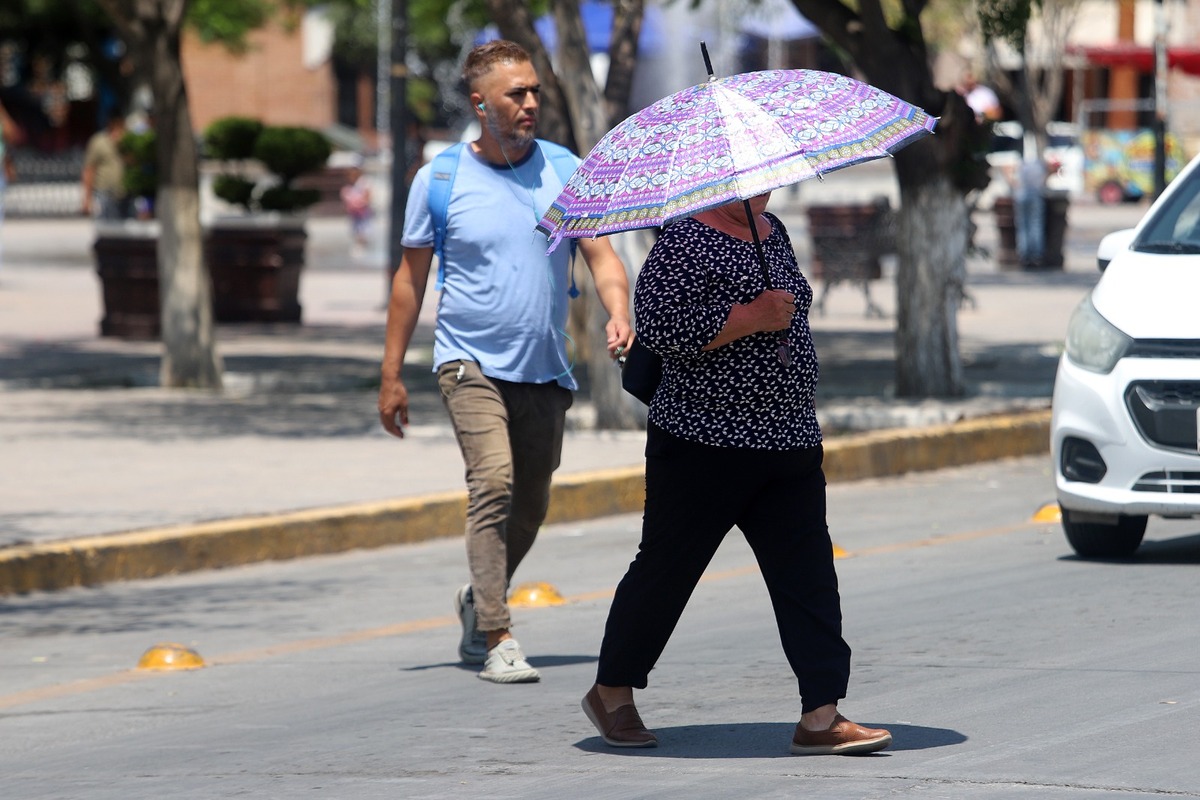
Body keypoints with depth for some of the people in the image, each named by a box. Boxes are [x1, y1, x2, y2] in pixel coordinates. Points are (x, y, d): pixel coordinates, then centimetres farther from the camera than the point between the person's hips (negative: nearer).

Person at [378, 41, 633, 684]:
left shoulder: (563, 171, 3)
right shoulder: (440, 179, -3)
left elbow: (600, 254, 0)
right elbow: (411, 277, 4)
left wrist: (618, 314, -22)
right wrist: (391, 377, 2)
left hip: (545, 370, 4)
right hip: (470, 362, -4)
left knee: (529, 508, 12)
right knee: (493, 482, -22)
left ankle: (479, 603, 38)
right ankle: (496, 641, -21)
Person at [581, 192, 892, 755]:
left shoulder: (773, 231, 14)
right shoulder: (686, 242, -12)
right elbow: (656, 325, -23)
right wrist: (750, 319, -22)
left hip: (789, 444, 7)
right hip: (702, 448, -7)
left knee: (808, 575, -3)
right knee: (666, 568, 4)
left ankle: (820, 717, -7)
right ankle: (611, 692, 23)